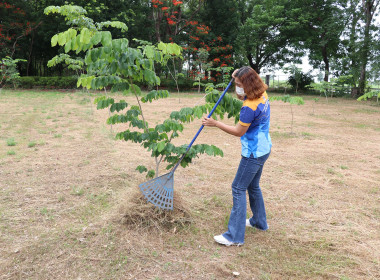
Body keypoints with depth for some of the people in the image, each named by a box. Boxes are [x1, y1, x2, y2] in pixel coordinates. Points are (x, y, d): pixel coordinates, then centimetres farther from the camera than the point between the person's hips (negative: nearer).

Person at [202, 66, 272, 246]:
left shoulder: (250, 107, -26)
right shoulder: (262, 95, 3)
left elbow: (239, 131, -18)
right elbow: (240, 96, 22)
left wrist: (215, 124, -13)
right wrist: (237, 78, 5)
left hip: (254, 153, -10)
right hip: (263, 149, 10)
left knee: (238, 188, -5)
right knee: (253, 186, 23)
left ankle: (235, 236, 0)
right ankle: (259, 222, 40)